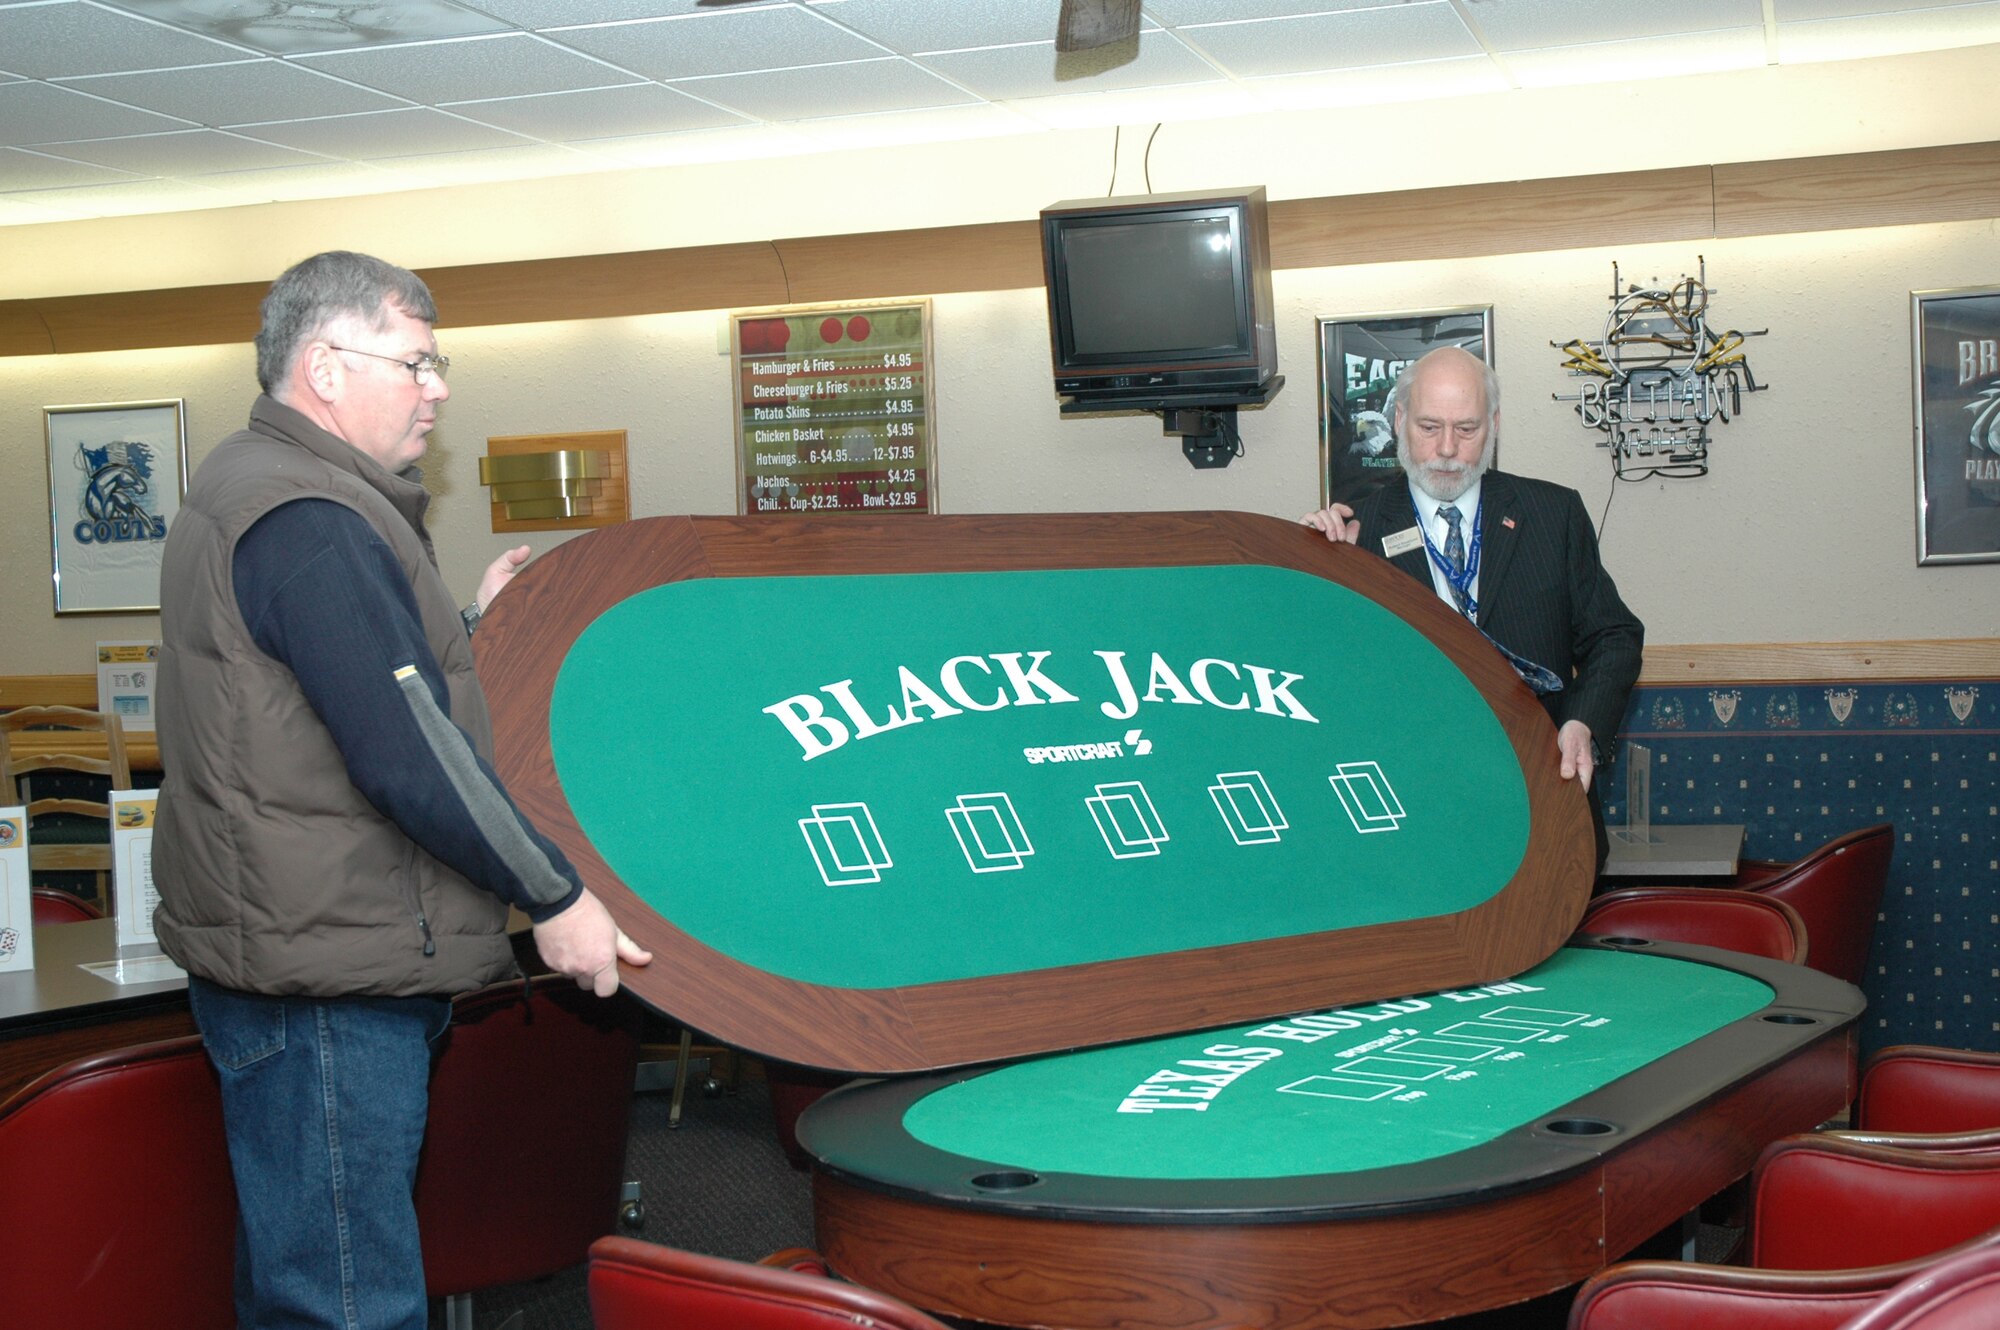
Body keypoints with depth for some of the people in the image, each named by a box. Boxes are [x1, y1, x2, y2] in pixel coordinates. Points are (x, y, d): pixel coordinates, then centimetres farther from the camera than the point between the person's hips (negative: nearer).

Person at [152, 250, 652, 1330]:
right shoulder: (306, 520, -17)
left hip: (301, 958, 11)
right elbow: (406, 755, -22)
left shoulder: (245, 490, 17)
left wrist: (465, 627, 18)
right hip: (322, 979, -11)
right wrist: (552, 896, -14)